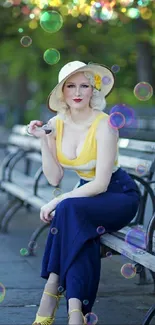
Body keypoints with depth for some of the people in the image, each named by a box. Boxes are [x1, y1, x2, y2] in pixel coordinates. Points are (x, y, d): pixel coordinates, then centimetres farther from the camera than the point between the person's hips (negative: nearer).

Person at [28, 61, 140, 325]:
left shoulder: (103, 125, -21)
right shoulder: (56, 124, -4)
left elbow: (101, 183, -23)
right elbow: (54, 178, -5)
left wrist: (58, 202, -25)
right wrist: (43, 141, -15)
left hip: (119, 196, -4)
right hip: (86, 194, 5)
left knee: (68, 211, -34)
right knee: (81, 233, -31)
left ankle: (52, 291, -28)